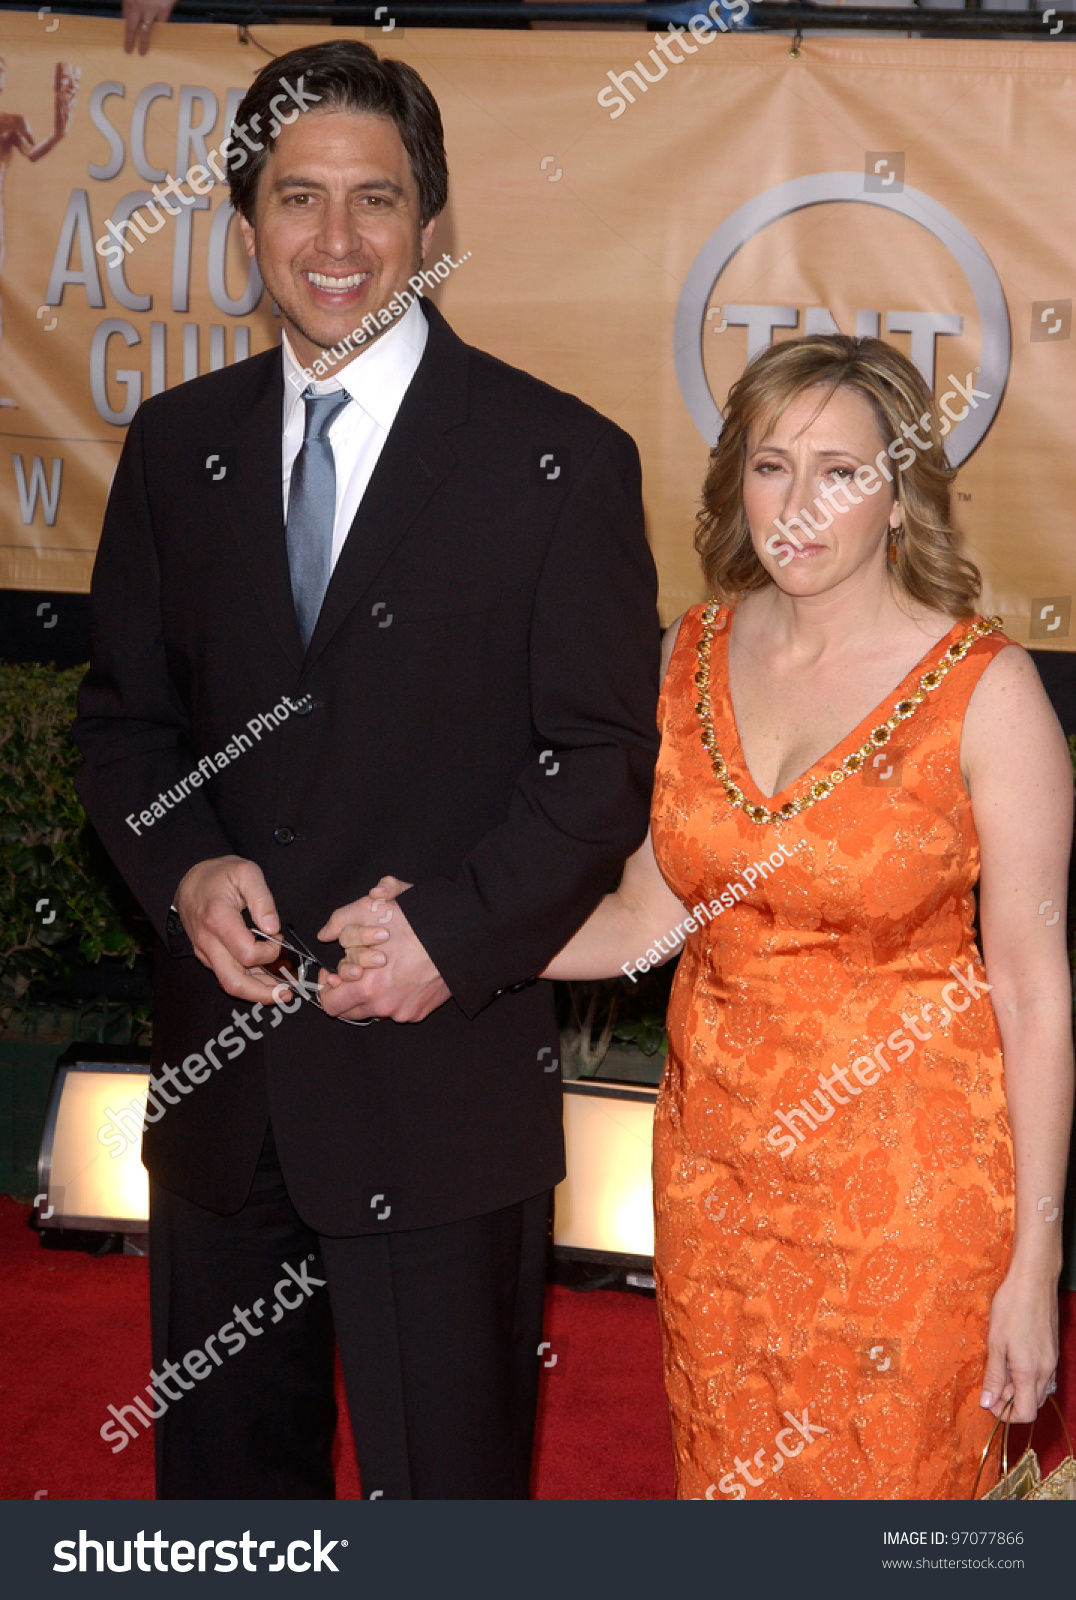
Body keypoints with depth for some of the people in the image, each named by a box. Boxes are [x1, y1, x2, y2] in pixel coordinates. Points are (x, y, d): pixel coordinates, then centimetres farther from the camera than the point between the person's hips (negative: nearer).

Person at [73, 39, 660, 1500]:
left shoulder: (561, 461, -6)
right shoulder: (178, 445, 7)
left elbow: (606, 757, -6)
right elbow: (124, 709, 11)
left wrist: (457, 934, -18)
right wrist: (185, 867, -9)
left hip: (443, 1070, -4)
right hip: (220, 1066, 4)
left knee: (447, 1483, 9)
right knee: (220, 1465, 19)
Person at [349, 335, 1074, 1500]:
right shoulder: (693, 654, 2)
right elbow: (650, 919, 7)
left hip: (907, 1181, -4)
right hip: (717, 1162, 5)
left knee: (888, 1480, 8)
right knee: (725, 1478, 17)